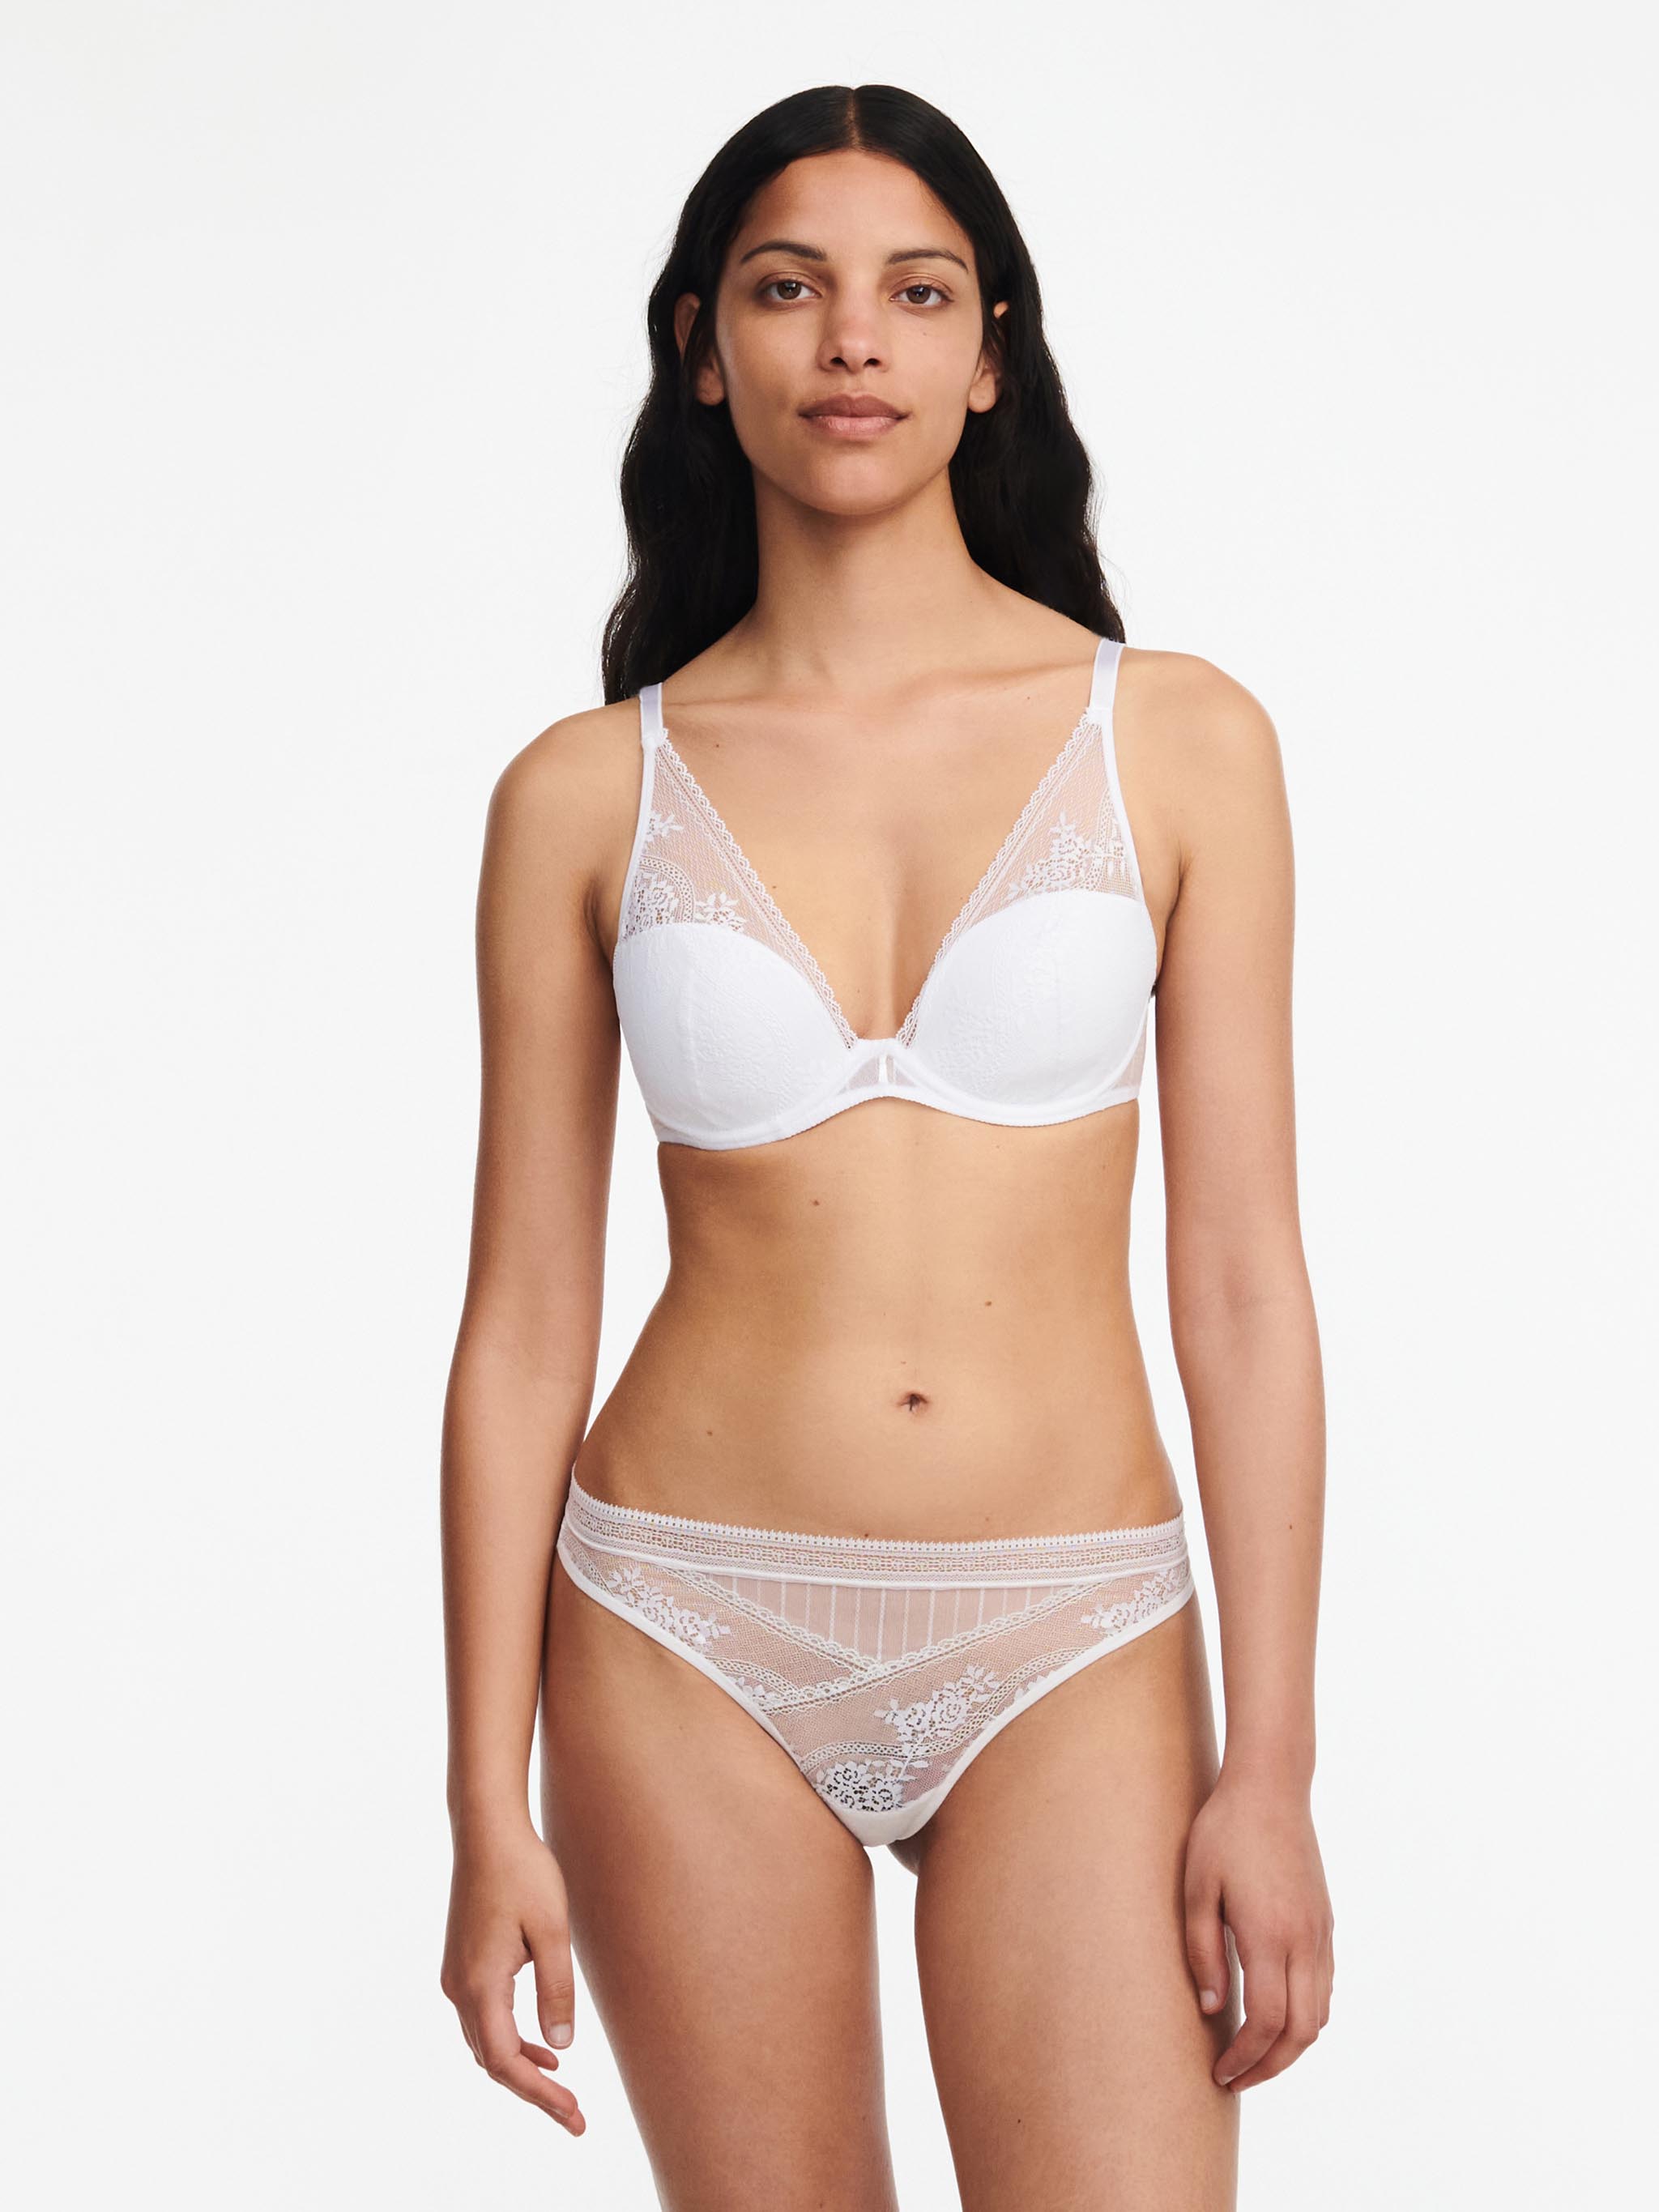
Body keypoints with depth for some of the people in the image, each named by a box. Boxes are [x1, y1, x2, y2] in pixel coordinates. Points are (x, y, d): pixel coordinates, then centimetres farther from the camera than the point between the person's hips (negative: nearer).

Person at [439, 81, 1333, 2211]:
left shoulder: (1178, 739, 1)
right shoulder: (584, 794, 2)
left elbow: (1241, 1281, 0)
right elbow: (523, 1323, 3)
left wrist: (1271, 1767, -5)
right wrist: (490, 1803, 1)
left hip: (1069, 1646, 0)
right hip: (692, 1636, 1)